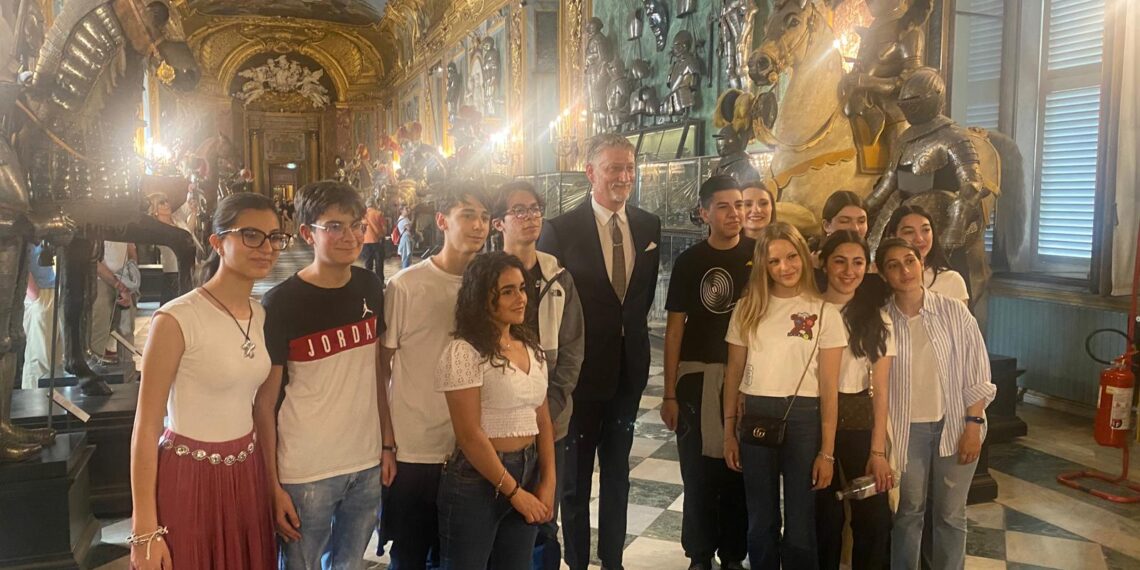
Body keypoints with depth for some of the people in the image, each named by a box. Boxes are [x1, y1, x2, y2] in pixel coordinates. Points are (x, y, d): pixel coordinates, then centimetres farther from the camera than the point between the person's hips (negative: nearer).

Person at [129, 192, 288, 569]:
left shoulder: (261, 315, 3)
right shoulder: (176, 320, -17)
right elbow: (146, 426, -14)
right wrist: (145, 531, -14)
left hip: (248, 473, 6)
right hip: (190, 477, -6)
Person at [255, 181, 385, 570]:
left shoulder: (370, 288, 1)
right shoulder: (281, 303, -13)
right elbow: (265, 401, -8)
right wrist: (272, 485, -9)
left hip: (367, 465, 4)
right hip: (305, 473, -4)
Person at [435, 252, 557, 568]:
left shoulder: (532, 347, 7)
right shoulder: (465, 352, -14)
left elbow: (543, 419, 10)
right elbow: (469, 435, -16)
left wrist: (547, 482, 1)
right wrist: (514, 491, -12)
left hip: (528, 474, 6)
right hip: (476, 482, -6)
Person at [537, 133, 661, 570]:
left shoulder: (649, 226, 1)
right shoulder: (561, 230, -13)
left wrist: (633, 330, 5)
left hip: (629, 367, 4)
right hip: (581, 369, -4)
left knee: (617, 472, 18)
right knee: (575, 476, 11)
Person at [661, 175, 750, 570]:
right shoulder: (688, 261, 0)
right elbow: (675, 327, 0)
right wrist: (669, 393, -4)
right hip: (696, 377, 0)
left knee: (739, 473, 8)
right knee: (698, 474, 7)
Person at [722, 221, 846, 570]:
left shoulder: (825, 312, -3)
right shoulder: (747, 308, 4)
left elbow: (828, 386, -4)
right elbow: (734, 373, 7)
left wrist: (827, 451, -7)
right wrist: (729, 432, 5)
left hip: (803, 418, -2)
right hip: (755, 416, 2)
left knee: (800, 526, 7)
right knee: (760, 523, 13)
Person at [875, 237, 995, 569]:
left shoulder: (954, 311, -7)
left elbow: (976, 374, -3)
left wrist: (973, 426, -7)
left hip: (955, 425, 0)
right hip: (907, 429, 0)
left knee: (950, 514, 12)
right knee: (908, 512, 12)